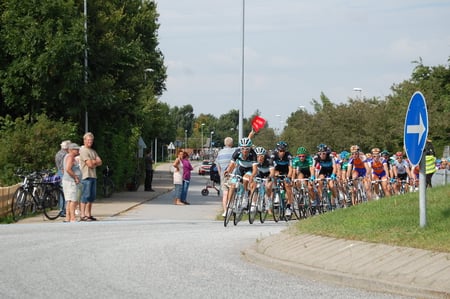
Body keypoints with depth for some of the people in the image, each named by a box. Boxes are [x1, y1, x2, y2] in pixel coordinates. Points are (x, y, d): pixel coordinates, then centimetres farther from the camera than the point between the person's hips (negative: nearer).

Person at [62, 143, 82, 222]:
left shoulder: (72, 157, 19)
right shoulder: (70, 157, -13)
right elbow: (68, 169, -25)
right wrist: (75, 177, -20)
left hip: (72, 182, 11)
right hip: (71, 181, -11)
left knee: (69, 201, 10)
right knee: (73, 200, -13)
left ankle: (67, 218, 11)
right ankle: (72, 218, -16)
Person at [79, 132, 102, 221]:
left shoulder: (93, 151, 21)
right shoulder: (83, 150, -7)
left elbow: (100, 162, 11)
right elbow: (89, 164, -14)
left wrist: (93, 162, -7)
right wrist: (95, 162, 5)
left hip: (93, 176, 9)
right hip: (86, 176, -9)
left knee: (91, 197, 9)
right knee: (85, 196, -11)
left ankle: (88, 214, 14)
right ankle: (83, 215, -13)